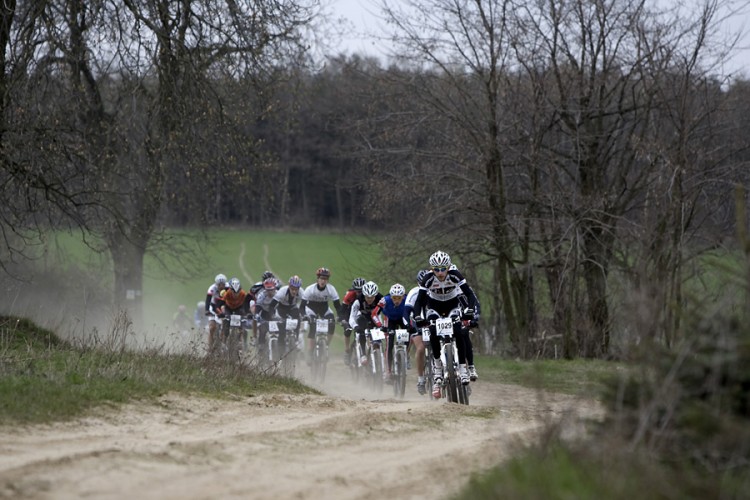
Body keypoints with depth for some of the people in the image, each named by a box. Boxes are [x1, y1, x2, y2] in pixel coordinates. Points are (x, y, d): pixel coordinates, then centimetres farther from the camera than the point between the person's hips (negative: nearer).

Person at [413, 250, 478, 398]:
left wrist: (469, 310, -45)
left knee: (458, 333, -23)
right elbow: (419, 301, -24)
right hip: (434, 307, 0)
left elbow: (470, 294, -27)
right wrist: (418, 317, -42)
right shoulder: (428, 278, -25)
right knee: (434, 336, -24)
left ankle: (463, 368, -17)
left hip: (452, 305, 0)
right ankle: (437, 369, -11)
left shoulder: (455, 275, -26)